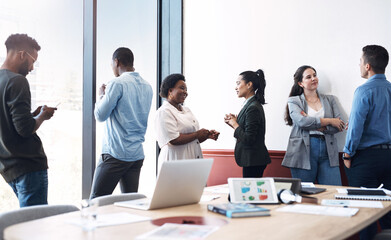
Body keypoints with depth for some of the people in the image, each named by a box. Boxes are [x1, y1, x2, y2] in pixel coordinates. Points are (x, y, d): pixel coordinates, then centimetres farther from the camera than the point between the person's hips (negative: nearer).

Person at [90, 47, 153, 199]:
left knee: (96, 200, -2)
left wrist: (101, 95, 10)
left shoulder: (117, 84, -11)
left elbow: (100, 115, -8)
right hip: (137, 154, 7)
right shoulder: (147, 87, 12)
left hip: (115, 154, -7)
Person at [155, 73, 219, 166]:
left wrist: (208, 135, 4)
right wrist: (197, 134, -10)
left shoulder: (187, 110, 18)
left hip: (194, 159, 7)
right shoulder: (164, 112, -8)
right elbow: (173, 140, -19)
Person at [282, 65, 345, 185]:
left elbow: (339, 126, 5)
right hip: (303, 151, -2)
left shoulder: (329, 99, 17)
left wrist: (314, 124, -7)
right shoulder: (294, 101, 8)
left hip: (327, 150, 3)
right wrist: (328, 121, -6)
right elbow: (301, 121, -11)